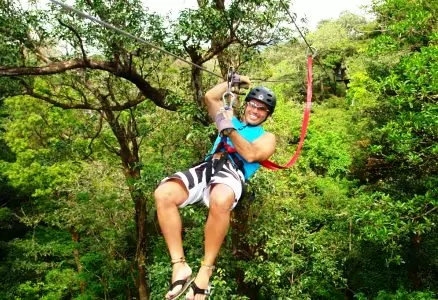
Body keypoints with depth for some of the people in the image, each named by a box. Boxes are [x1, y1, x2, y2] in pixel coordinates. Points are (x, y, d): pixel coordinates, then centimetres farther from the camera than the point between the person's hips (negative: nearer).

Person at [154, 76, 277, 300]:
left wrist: (228, 129, -9)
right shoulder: (231, 120, 35)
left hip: (233, 173, -4)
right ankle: (179, 266, -24)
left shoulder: (267, 137, 21)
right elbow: (210, 97, 35)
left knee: (220, 201, -44)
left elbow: (250, 155, -1)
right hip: (208, 167, 5)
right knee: (163, 194, -28)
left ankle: (206, 270, -26)